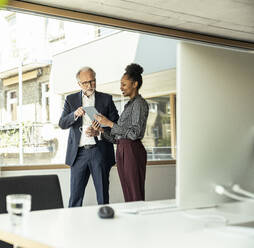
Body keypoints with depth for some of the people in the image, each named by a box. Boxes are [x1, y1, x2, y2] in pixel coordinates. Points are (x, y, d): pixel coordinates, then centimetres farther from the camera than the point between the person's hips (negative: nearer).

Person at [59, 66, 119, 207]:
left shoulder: (106, 99, 8)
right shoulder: (71, 99, 11)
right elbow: (62, 124, 1)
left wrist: (98, 132, -11)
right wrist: (75, 114, -18)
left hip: (99, 152, -1)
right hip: (78, 152, 1)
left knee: (103, 196, 3)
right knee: (75, 196, 1)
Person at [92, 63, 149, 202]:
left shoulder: (140, 103, -5)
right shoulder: (129, 105, 21)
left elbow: (134, 133, -17)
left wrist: (110, 123, -14)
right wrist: (102, 129, 2)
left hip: (132, 151, -9)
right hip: (121, 151, 9)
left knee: (136, 196, -6)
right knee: (127, 196, 10)